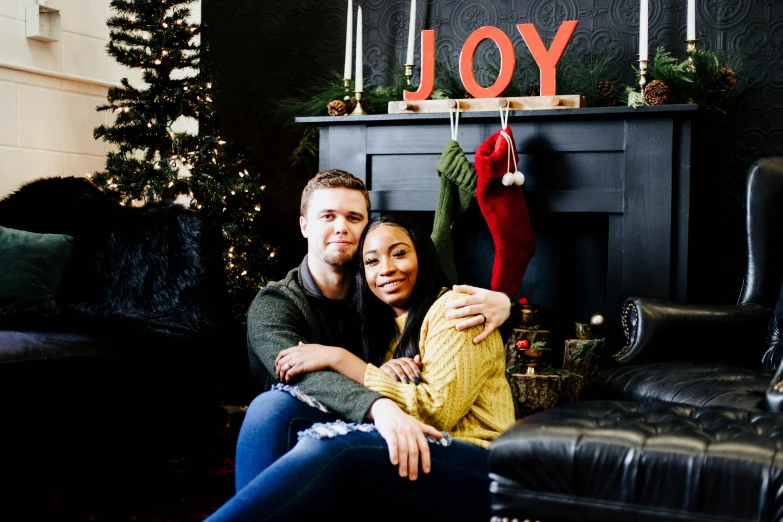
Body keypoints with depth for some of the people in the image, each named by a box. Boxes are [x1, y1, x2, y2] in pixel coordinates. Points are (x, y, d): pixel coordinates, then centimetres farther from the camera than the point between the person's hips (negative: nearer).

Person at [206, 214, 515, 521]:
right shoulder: (388, 327, 21)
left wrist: (337, 358, -11)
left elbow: (437, 410, -13)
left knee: (331, 446, -33)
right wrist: (384, 375, -11)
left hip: (473, 471, -6)